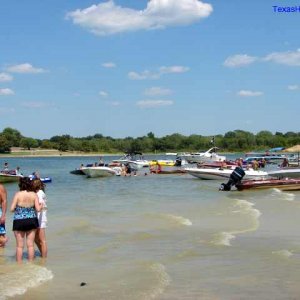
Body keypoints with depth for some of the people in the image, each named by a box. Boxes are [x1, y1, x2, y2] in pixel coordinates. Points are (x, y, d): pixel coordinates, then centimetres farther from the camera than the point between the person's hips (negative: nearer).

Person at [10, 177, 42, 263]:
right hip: (32, 221, 2)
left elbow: (12, 209, -11)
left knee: (19, 245, 6)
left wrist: (18, 208, 10)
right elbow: (38, 209, -7)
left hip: (19, 221, -2)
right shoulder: (34, 195, -4)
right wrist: (41, 205, 14)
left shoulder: (18, 194, -9)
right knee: (30, 245, 9)